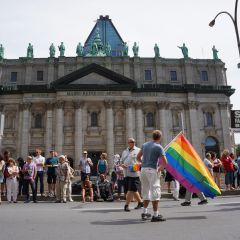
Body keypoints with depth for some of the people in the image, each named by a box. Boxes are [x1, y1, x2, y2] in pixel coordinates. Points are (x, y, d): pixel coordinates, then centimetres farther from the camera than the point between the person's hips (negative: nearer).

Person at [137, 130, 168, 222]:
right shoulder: (159, 147, -7)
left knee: (145, 191, 17)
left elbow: (138, 157, 18)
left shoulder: (145, 144, 11)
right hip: (152, 170, -6)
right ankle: (155, 215, -1)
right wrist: (160, 168, 4)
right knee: (155, 191, -2)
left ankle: (144, 213, 22)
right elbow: (165, 162, -12)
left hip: (143, 169, 7)